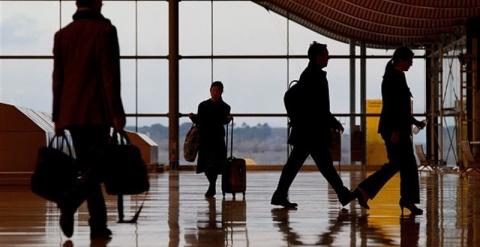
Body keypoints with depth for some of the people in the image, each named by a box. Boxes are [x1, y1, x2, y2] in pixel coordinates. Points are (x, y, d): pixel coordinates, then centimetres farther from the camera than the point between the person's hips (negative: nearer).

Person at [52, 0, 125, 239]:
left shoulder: (62, 34, 11)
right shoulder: (105, 31, -5)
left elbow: (58, 79, 12)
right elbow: (110, 76, -11)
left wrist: (57, 116, 16)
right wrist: (117, 113, -9)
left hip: (71, 113, 6)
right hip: (96, 113, -5)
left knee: (89, 168, 11)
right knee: (94, 167, -4)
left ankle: (99, 224, 10)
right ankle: (69, 202, -28)